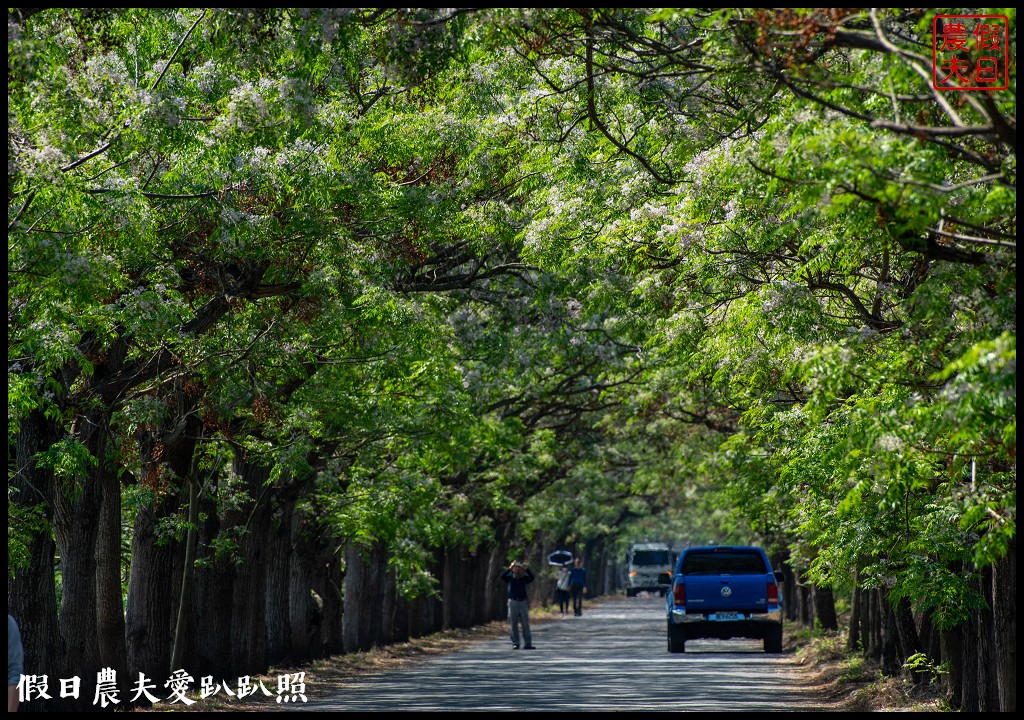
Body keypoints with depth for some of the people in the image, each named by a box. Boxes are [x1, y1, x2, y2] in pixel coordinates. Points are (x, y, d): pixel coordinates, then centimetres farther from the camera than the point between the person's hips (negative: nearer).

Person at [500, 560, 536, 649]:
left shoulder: (524, 578, 8)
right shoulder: (510, 578, 6)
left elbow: (532, 578, -10)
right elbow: (502, 576, -12)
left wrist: (527, 570, -19)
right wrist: (510, 569, -19)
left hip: (523, 602, 1)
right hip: (513, 601, -1)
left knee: (525, 623, -1)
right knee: (513, 624, 0)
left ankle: (528, 643, 0)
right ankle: (515, 643, 5)